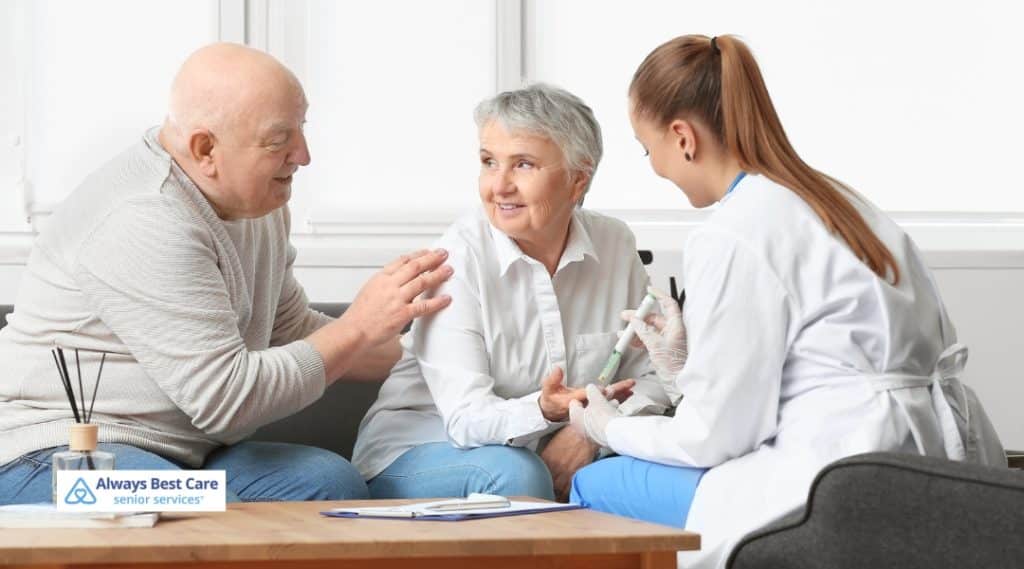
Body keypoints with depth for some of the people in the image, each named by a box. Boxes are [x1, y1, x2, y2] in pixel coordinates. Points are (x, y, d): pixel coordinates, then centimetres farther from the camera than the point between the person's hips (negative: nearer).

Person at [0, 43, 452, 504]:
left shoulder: (257, 202, 10)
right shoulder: (144, 224, -22)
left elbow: (292, 334, 22)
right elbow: (226, 397, -22)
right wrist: (360, 327, -14)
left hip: (180, 454, 10)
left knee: (332, 482, -16)